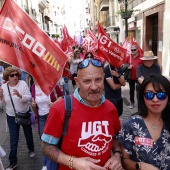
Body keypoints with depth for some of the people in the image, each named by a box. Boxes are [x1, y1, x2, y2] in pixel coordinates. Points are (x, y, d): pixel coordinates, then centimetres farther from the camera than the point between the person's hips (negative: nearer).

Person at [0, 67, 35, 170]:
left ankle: (31, 149, 46)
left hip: (25, 114, -1)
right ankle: (13, 162, 17)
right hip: (11, 116, 1)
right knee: (13, 139, 4)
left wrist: (20, 95, -36)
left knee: (28, 134, 18)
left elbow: (29, 97, -18)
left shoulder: (23, 83, -14)